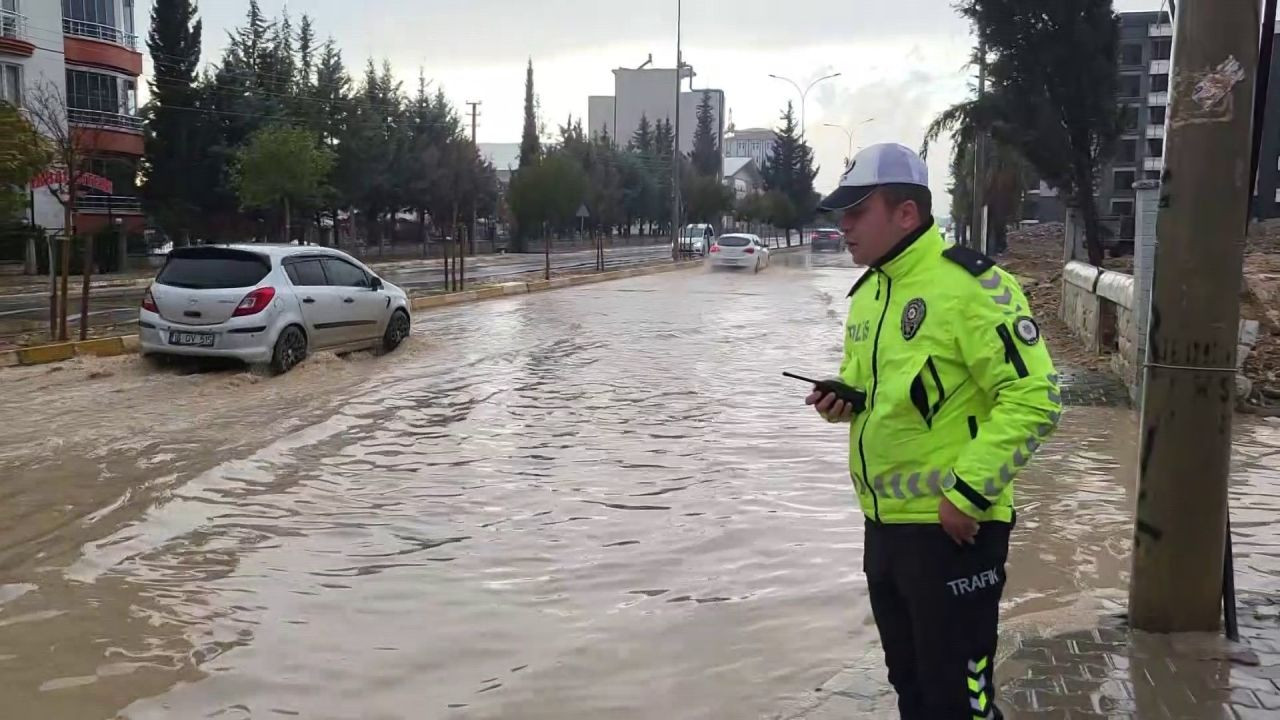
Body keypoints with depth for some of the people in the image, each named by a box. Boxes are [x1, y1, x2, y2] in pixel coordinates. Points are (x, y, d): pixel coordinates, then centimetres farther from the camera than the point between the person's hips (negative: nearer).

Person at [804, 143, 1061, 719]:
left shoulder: (971, 283, -16)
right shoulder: (866, 293, 11)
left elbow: (1032, 397, -20)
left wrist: (967, 492, -22)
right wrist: (841, 401, 2)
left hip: (952, 527, -8)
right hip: (883, 523, 8)